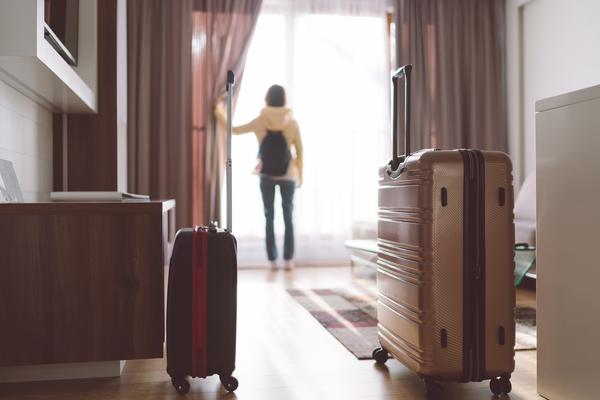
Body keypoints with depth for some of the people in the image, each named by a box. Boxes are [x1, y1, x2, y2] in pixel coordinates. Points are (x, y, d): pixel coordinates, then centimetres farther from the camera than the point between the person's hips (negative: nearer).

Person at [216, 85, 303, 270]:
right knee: (288, 218, 8)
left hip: (267, 176, 1)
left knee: (269, 218, 8)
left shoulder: (260, 121, -6)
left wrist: (220, 113, 22)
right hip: (287, 176, 0)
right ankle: (288, 260, 8)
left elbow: (234, 130, 6)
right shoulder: (292, 122, -7)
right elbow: (299, 152, -1)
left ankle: (273, 260, 9)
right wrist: (300, 175, 11)